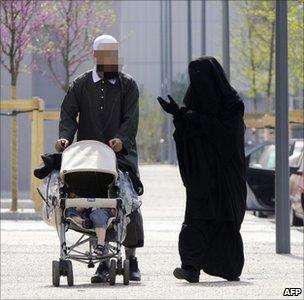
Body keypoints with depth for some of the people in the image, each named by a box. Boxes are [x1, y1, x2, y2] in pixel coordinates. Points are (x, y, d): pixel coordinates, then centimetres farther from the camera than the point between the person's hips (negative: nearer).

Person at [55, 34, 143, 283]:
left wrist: (121, 139, -24)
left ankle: (131, 258, 3)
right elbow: (68, 114, 2)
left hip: (122, 153, -1)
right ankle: (103, 261, 1)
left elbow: (131, 119, -5)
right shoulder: (81, 85, 10)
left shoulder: (128, 85, 7)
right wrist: (65, 137, -18)